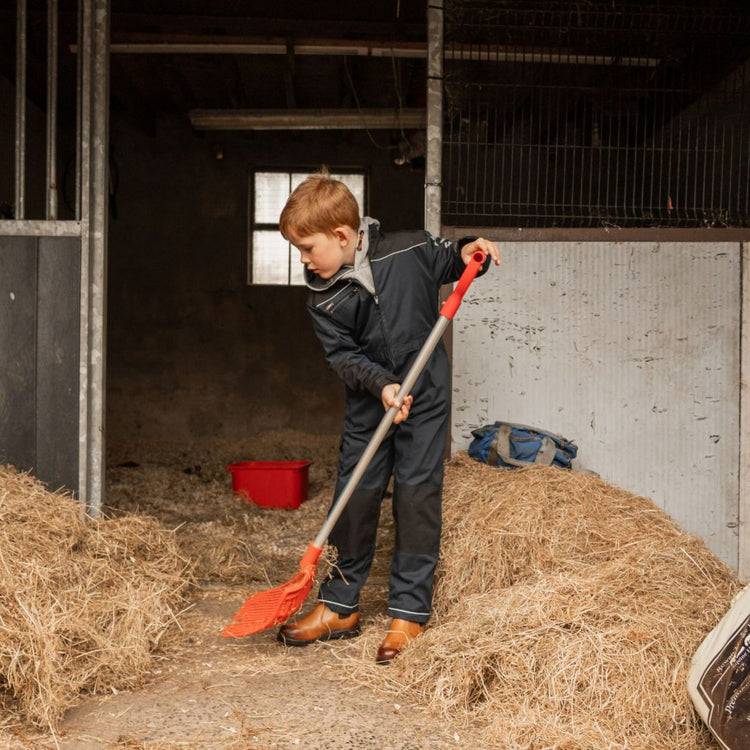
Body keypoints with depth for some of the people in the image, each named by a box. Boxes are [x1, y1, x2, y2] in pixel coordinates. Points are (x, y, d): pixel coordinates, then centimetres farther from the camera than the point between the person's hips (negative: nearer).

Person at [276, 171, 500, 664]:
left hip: (425, 397, -2)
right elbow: (343, 356, -8)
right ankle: (340, 606, 21)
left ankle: (410, 612, 8)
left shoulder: (409, 251, -10)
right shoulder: (323, 300, -6)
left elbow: (445, 264, 10)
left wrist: (467, 253, -11)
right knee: (354, 497, 5)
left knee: (417, 495, -3)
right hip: (368, 403, 3)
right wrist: (381, 384, -24)